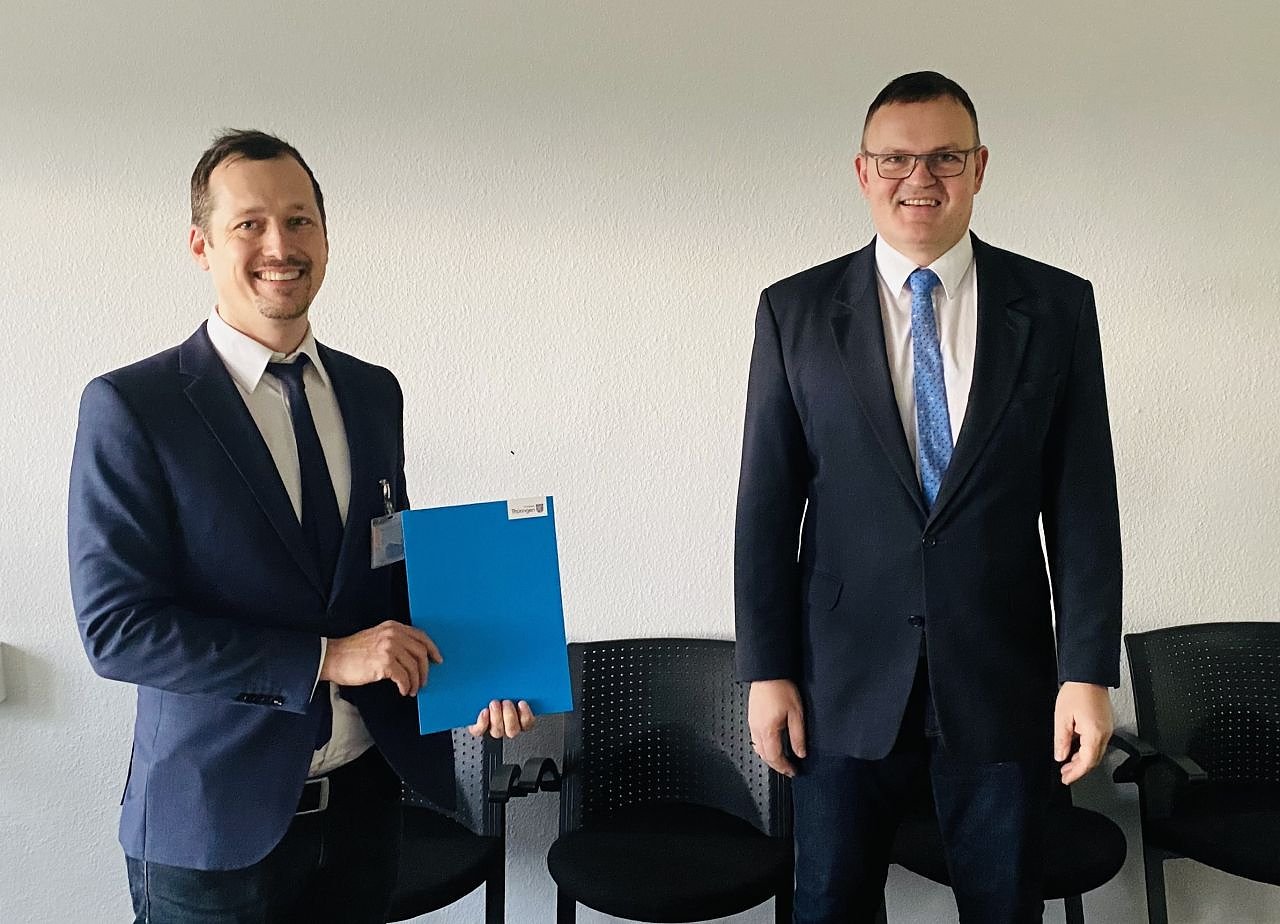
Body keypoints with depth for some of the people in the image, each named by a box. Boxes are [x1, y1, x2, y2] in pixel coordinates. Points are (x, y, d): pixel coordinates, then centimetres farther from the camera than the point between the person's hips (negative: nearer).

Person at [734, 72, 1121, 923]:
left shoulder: (1057, 307, 0)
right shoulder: (795, 311, -1)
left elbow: (1083, 502, 0)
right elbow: (767, 504, -1)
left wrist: (1089, 670, -5)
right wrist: (766, 669, -3)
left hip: (1002, 679, 1)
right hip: (846, 680, 0)